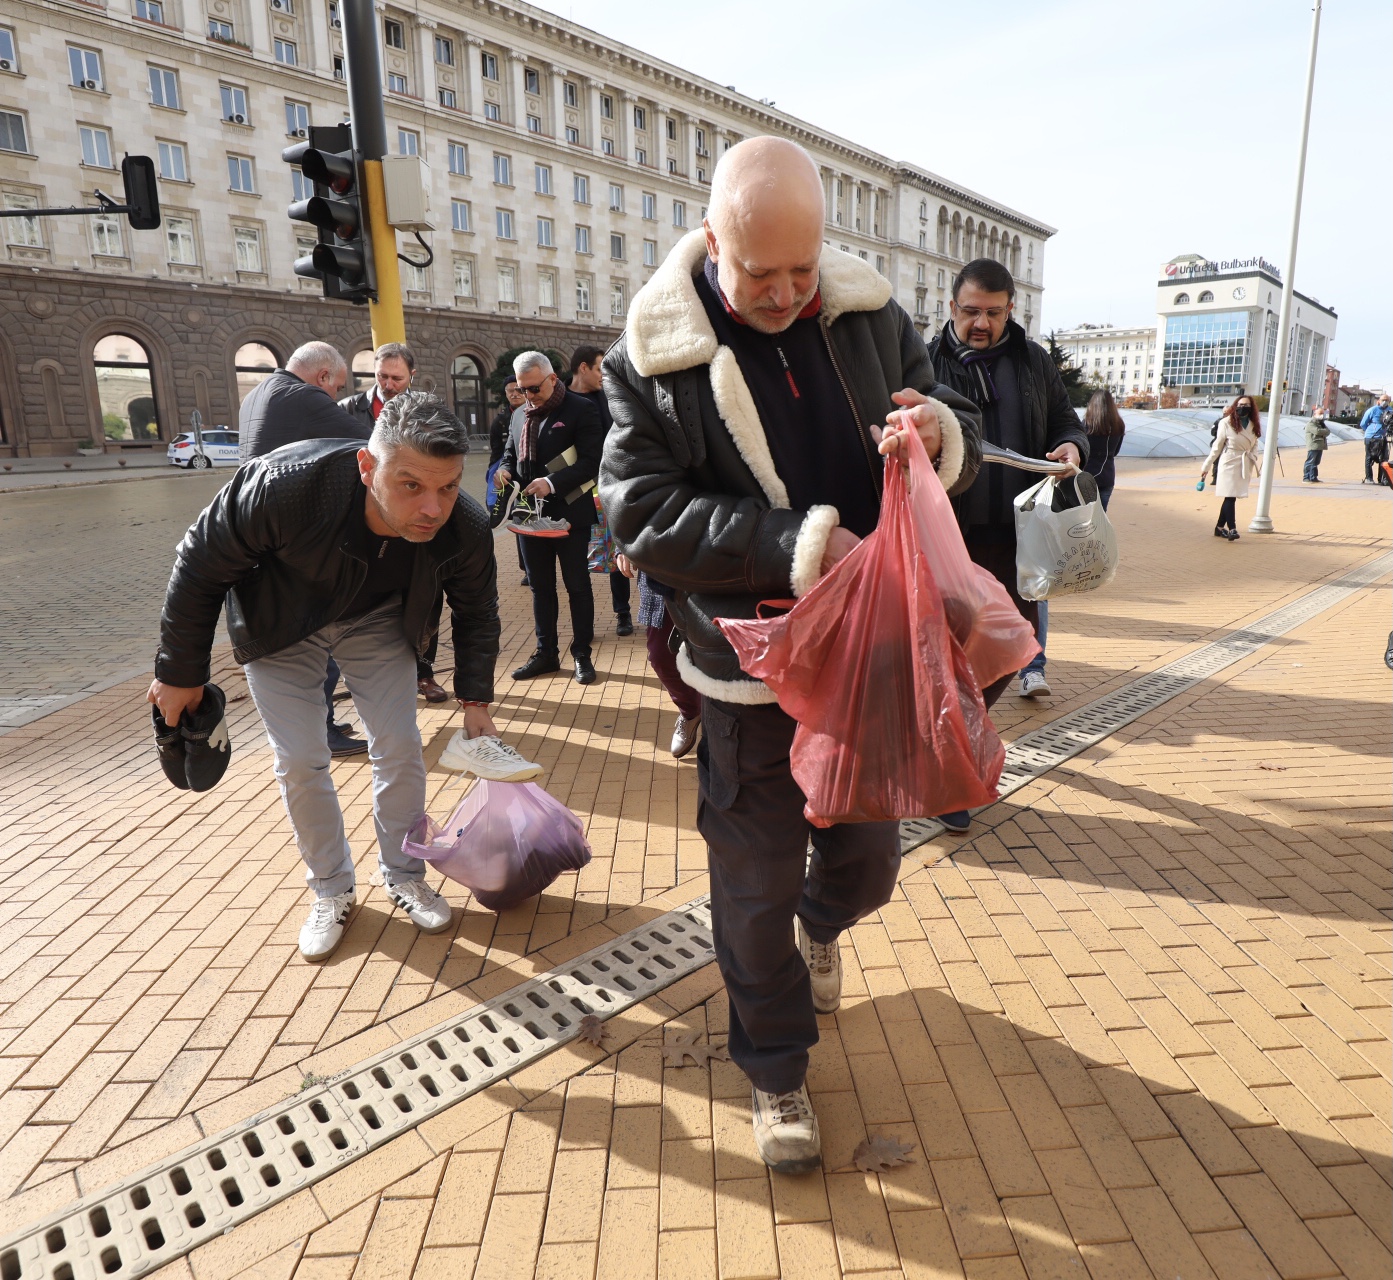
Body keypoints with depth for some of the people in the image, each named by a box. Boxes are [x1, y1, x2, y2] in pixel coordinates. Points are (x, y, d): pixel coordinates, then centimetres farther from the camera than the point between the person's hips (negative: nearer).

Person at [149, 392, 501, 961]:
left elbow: (477, 614, -7)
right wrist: (180, 672, -11)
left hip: (376, 621, 2)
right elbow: (199, 568, -22)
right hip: (281, 625, -2)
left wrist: (475, 701, -6)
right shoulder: (282, 488, -40)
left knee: (400, 747, 0)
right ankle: (330, 891, 20)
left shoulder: (466, 528, -30)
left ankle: (403, 874, 23)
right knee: (299, 762, -2)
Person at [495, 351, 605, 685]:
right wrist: (505, 468, -4)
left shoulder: (580, 409, -9)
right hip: (532, 513, 6)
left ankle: (582, 654, 15)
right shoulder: (523, 413, 10)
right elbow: (511, 451, 19)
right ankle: (546, 653, 24)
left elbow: (592, 460, -16)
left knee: (577, 585, 4)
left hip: (569, 513, -6)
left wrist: (552, 482, -25)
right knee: (540, 586, 13)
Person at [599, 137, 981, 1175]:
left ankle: (823, 920, 57)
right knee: (755, 884, 11)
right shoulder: (651, 356, -11)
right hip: (751, 670, -3)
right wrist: (794, 544, -27)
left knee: (869, 858, 19)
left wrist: (943, 434, -21)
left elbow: (962, 443, 5)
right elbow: (641, 515, -17)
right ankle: (776, 1071, 36)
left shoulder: (870, 313, 0)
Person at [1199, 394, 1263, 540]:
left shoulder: (1253, 425, 8)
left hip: (1244, 466, 5)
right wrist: (1206, 466, 0)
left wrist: (1258, 462, 0)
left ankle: (1220, 527, 17)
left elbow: (1254, 447, 15)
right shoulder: (1226, 423, -7)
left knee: (1231, 497, 8)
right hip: (1229, 463, -5)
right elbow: (1217, 446, -2)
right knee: (1230, 496, -11)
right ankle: (1232, 529, -12)